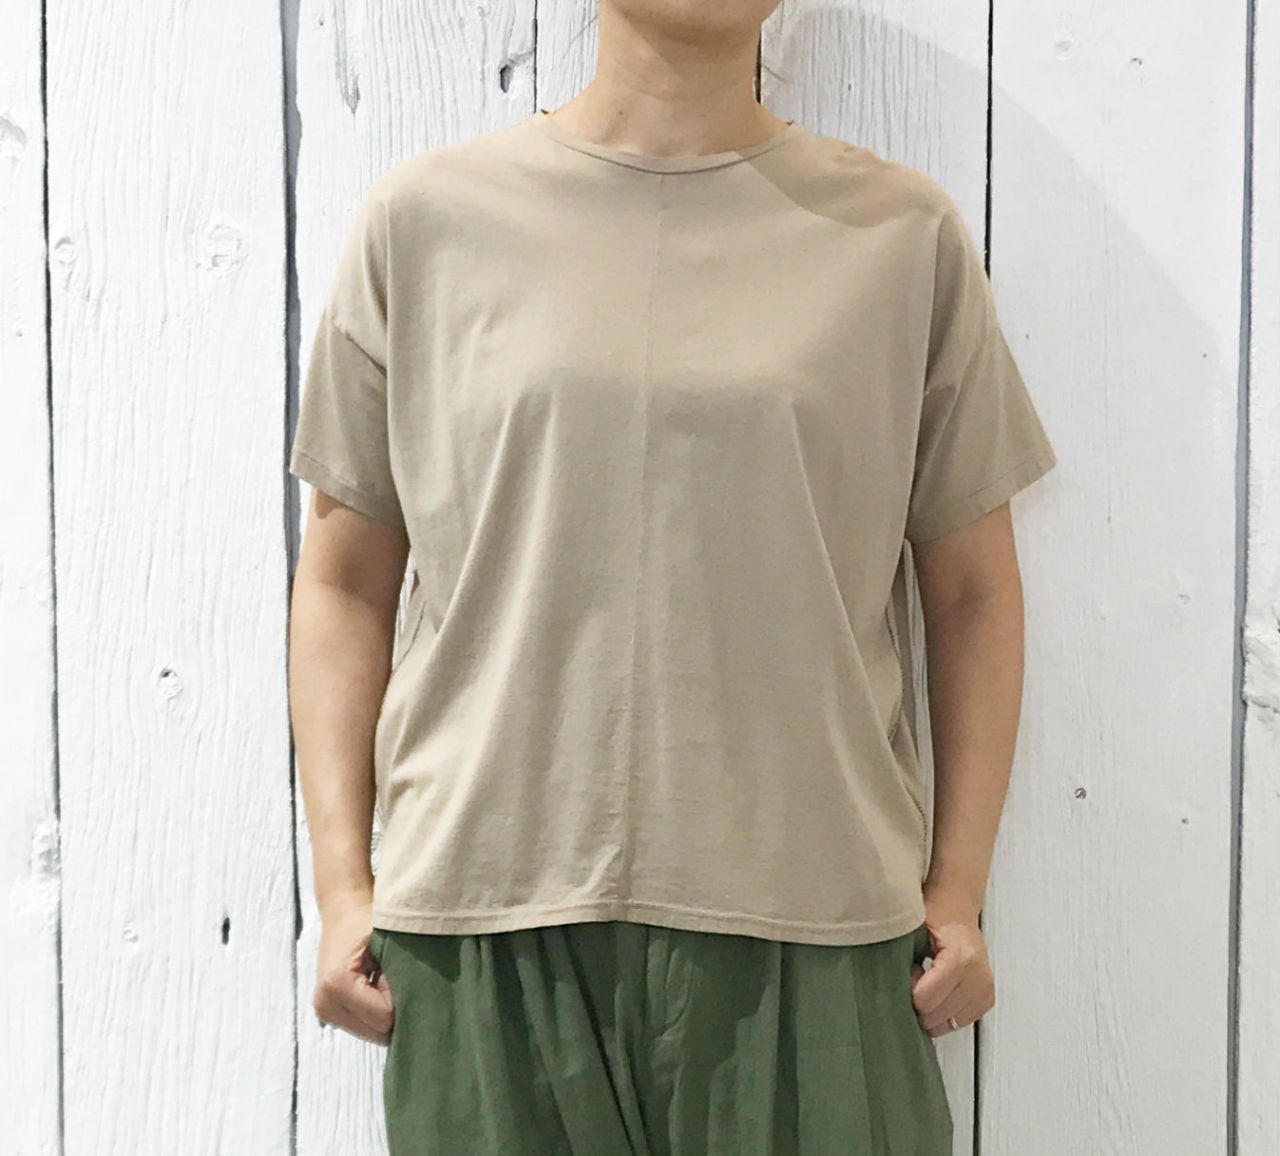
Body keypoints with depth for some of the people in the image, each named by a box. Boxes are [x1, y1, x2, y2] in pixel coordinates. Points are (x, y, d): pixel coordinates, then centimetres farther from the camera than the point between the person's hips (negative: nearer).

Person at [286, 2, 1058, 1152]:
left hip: (809, 920, 1)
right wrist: (343, 880, 2)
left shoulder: (904, 232, 5)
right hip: (486, 912, 0)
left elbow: (972, 589, 8)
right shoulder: (425, 216, 4)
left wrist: (959, 887, 4)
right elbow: (346, 577, 6)